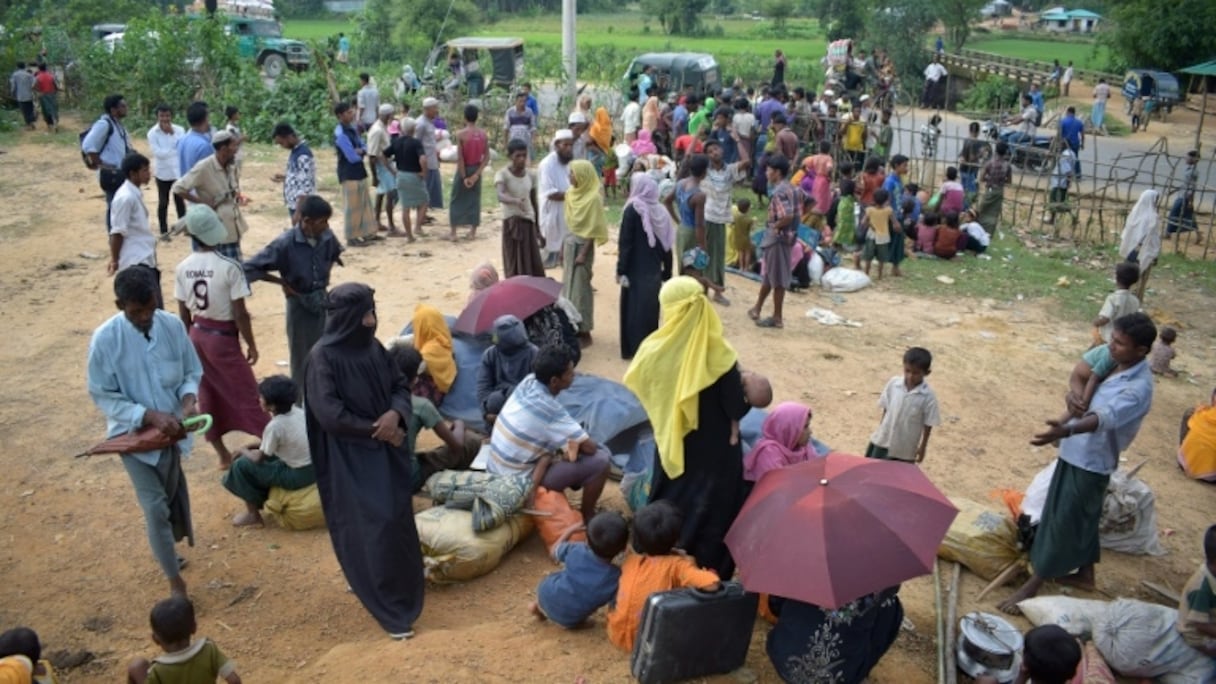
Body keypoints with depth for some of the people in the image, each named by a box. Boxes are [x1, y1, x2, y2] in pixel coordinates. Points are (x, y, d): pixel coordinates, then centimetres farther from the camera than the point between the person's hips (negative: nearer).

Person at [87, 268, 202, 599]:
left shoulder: (172, 325, -13)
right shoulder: (105, 339, -21)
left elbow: (192, 371, -1)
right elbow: (103, 396, -15)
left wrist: (189, 398, -22)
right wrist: (149, 415, -26)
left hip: (171, 428, 4)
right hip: (133, 434, -4)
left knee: (172, 497, 22)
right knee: (155, 506, -5)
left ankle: (166, 550, 49)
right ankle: (174, 579, 12)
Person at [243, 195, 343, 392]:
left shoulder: (326, 237, -7)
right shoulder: (285, 243, -22)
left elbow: (335, 254, 19)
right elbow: (250, 268, -19)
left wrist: (326, 273, 7)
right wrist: (282, 282, -14)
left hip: (324, 301, 5)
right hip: (300, 304, -5)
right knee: (303, 358, 8)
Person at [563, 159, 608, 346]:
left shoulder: (594, 198, -16)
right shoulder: (571, 193, 6)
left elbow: (593, 229, -16)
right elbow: (568, 222, 12)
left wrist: (583, 253, -18)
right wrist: (563, 246, 12)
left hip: (582, 245, -8)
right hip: (570, 242, 8)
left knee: (580, 287, -2)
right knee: (569, 285, 13)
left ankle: (584, 331, 8)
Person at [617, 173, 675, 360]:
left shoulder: (632, 209, -12)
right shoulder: (661, 211, 4)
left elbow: (626, 243, -15)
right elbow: (667, 245, 7)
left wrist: (621, 270, -11)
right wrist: (667, 273, 13)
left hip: (636, 270, -5)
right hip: (654, 270, 5)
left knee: (634, 309, 4)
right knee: (651, 309, 14)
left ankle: (634, 349, 7)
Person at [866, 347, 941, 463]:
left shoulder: (928, 396, -20)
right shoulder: (893, 383, -12)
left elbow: (928, 424, -11)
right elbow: (886, 408, 0)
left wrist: (923, 447, -5)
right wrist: (880, 430, 7)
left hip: (905, 447, -3)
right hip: (884, 440, 3)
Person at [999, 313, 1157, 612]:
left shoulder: (1138, 388, -27)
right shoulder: (1114, 365, 0)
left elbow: (1106, 416, -46)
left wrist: (1067, 430, -62)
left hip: (1090, 461, -9)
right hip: (1077, 452, 9)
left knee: (1061, 522, 1)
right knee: (1082, 518, 23)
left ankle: (1033, 585, 12)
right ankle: (1085, 574, 40)